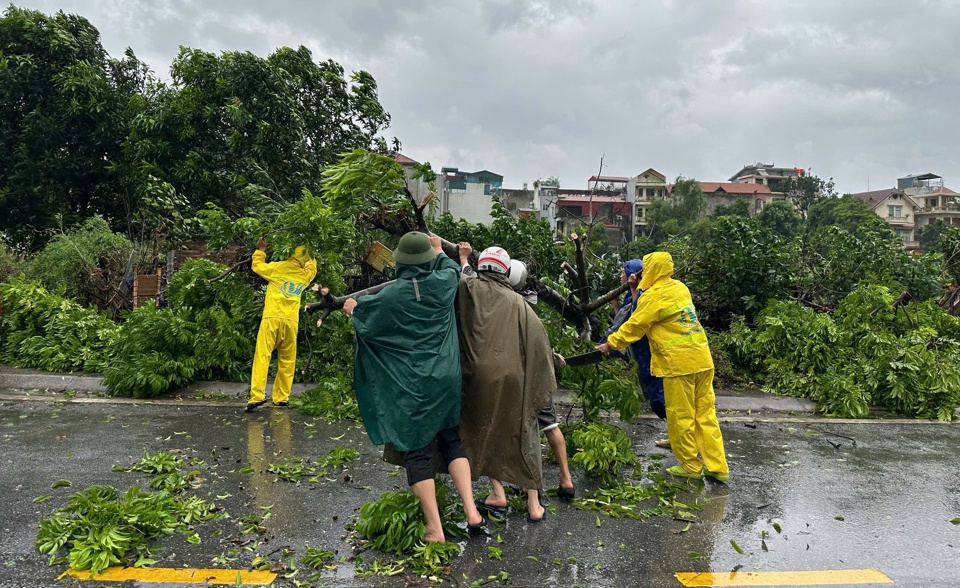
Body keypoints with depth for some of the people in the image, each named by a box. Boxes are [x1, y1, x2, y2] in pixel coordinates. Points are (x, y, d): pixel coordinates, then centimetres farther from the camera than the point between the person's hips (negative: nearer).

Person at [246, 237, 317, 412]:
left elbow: (257, 266, 16)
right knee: (287, 361, 9)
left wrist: (261, 250, 27)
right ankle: (281, 398, 10)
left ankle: (257, 396, -16)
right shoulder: (305, 275, 12)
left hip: (272, 318, -3)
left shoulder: (279, 268, 2)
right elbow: (312, 266, 35)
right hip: (291, 321, 3)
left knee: (262, 357, -6)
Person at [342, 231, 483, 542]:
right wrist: (438, 249, 40)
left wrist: (353, 308, 28)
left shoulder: (392, 295, -13)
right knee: (451, 442, 20)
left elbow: (363, 317, 5)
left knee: (417, 452, 7)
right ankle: (471, 510, 9)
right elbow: (454, 268, 21)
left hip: (412, 386, -4)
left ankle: (435, 529, 7)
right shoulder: (444, 283, -4)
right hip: (445, 380, 4)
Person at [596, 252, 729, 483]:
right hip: (702, 359, 8)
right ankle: (717, 467, 13)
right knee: (705, 414, 11)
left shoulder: (654, 295, -11)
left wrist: (610, 343, 2)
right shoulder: (680, 287, 13)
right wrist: (637, 291, 22)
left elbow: (634, 326, -8)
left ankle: (690, 466, 15)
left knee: (681, 416, 5)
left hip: (679, 363, -8)